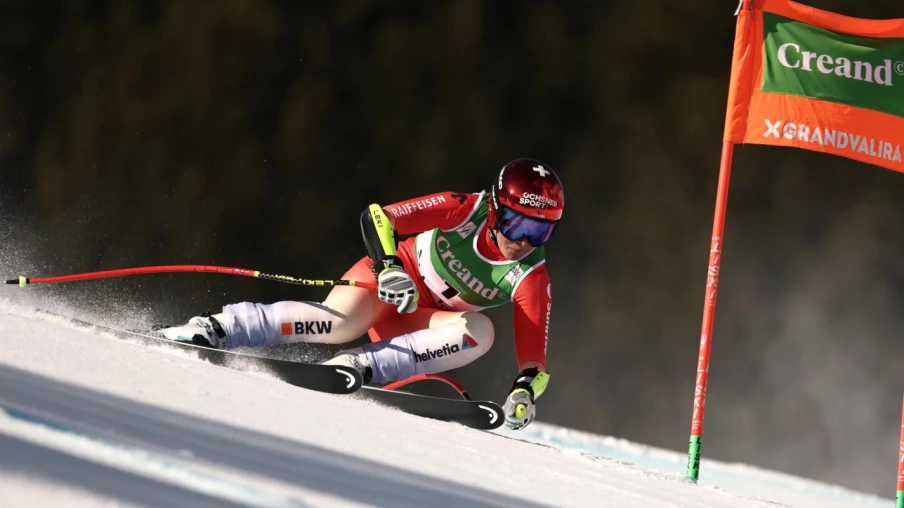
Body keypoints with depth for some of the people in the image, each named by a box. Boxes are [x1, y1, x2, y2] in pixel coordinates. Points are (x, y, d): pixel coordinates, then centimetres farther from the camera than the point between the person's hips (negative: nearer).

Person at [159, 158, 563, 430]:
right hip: (391, 278, -3)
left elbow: (534, 356, -21)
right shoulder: (465, 211, -21)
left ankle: (363, 366, -33)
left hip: (422, 324, 3)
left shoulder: (531, 279, -17)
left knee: (480, 331, -28)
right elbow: (377, 216, -23)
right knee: (340, 322, -34)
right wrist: (389, 265, -40)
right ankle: (215, 329, -28)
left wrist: (525, 389, -43)